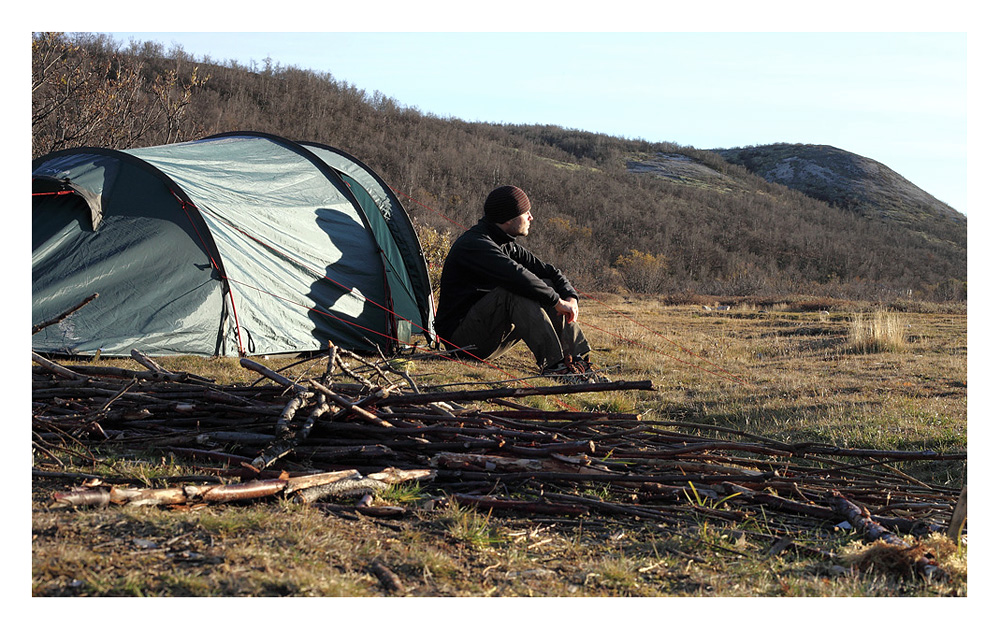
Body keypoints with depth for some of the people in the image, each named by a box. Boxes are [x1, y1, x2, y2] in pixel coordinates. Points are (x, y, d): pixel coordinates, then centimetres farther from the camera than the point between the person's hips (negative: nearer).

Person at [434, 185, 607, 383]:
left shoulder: (506, 245, 12)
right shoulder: (474, 244, -19)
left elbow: (547, 271, 11)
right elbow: (517, 276, -32)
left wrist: (571, 297, -7)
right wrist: (557, 301, -26)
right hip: (461, 336, -9)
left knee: (547, 285, -1)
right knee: (515, 293, -31)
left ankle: (580, 361, -7)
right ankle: (553, 364, -34)